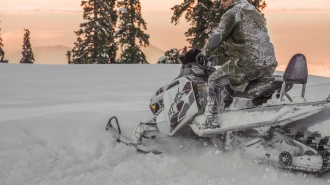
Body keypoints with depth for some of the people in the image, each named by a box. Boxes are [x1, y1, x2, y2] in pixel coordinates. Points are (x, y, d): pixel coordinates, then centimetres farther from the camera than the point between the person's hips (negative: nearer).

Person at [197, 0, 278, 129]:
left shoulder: (232, 13, -5)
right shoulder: (254, 11, 23)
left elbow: (217, 37, -9)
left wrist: (205, 53, 8)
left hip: (249, 63, -8)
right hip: (269, 65, 8)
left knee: (215, 81, 3)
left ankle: (212, 124, -2)